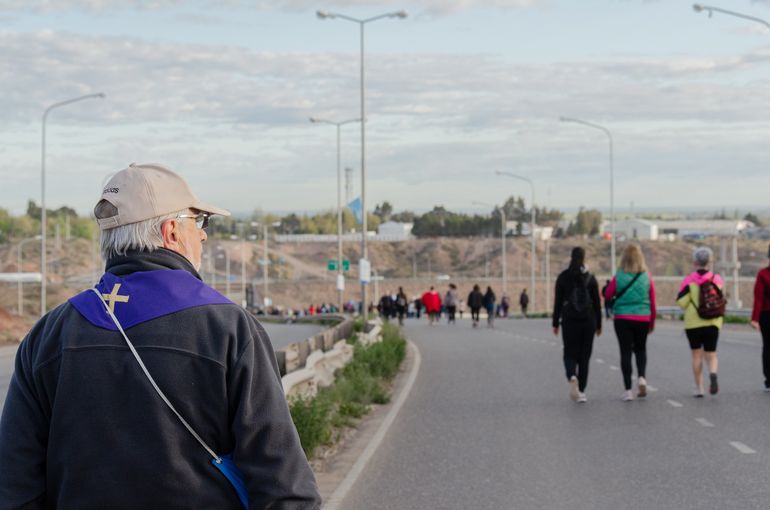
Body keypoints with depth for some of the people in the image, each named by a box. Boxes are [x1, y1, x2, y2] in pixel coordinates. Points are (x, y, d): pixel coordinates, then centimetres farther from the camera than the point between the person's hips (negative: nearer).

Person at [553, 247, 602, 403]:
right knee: (584, 356, 9)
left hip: (569, 320, -1)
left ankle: (572, 377, -23)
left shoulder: (563, 277, -2)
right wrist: (599, 324, 9)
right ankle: (581, 391, 8)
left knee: (570, 353, 7)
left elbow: (558, 302, -2)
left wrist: (555, 323, 4)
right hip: (588, 321, 1)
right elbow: (597, 303, 2)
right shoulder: (590, 277, 1)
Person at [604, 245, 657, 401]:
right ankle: (642, 377, -2)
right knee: (640, 349, 20)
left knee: (625, 353, 4)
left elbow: (607, 296, 1)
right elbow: (652, 302, 3)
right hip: (643, 319, 2)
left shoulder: (618, 277, -8)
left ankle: (628, 390, 1)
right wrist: (652, 322, 14)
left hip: (623, 319, -2)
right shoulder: (647, 277, -3)